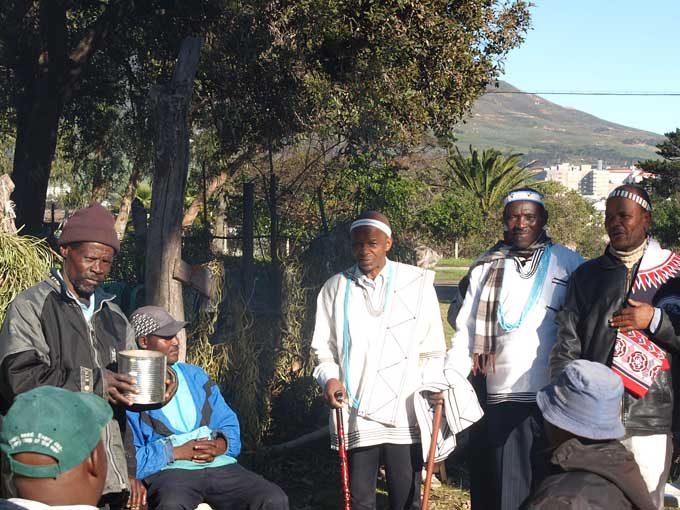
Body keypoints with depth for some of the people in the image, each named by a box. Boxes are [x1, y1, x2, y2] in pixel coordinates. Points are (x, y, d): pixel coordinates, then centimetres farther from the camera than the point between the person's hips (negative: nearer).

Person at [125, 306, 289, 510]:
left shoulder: (195, 375, 20)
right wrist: (178, 452, -12)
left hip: (219, 464, 5)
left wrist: (217, 446, -3)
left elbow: (230, 426, 18)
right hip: (167, 471, -5)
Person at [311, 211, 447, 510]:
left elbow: (432, 350, 5)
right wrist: (329, 378, -8)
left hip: (405, 414, -1)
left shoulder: (417, 283, 1)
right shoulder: (335, 288, 6)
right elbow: (324, 348, 10)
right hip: (355, 415, 1)